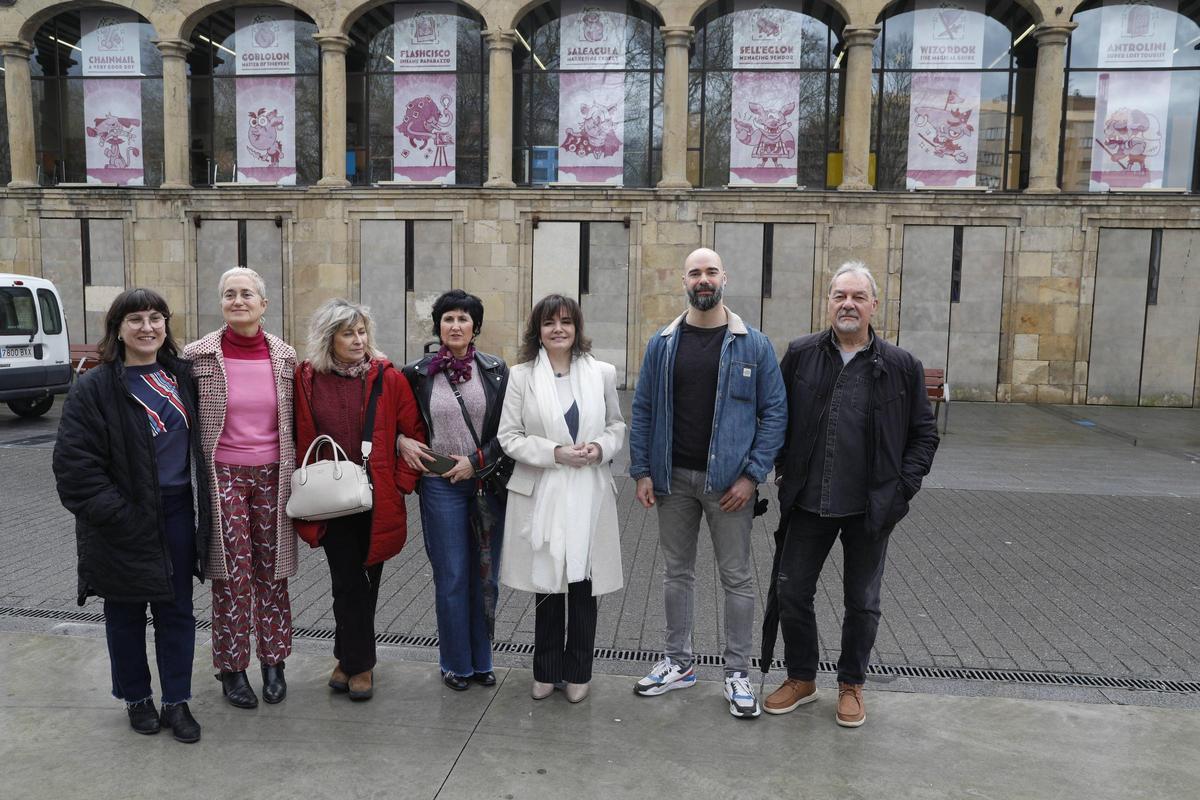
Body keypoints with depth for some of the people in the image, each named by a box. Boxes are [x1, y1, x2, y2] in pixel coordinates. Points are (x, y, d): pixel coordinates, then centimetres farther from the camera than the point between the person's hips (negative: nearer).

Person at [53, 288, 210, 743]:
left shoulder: (182, 377, 5)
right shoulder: (95, 388, -9)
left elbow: (199, 441, 16)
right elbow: (74, 463, -12)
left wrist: (202, 510, 7)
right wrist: (115, 515, -16)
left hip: (177, 514, 4)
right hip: (124, 526, -3)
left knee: (177, 611, 9)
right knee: (126, 614, 13)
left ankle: (176, 701, 23)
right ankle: (136, 698, 32)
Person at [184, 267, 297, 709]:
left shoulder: (284, 356, 2)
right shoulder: (199, 355, -5)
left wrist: (295, 474, 9)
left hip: (272, 475, 2)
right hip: (222, 475, -2)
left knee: (272, 569, 9)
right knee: (231, 573, 2)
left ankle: (273, 662, 24)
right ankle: (231, 668, 18)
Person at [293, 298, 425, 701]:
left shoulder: (388, 378, -4)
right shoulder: (306, 379, -1)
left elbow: (414, 433, -1)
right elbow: (299, 437, 6)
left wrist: (402, 482, -6)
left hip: (377, 498, 0)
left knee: (364, 580, 10)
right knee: (348, 581, 2)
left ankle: (349, 658, 27)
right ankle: (360, 663, 18)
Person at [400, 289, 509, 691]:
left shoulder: (496, 370, 1)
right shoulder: (418, 373, 0)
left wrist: (476, 460, -9)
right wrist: (402, 442, -6)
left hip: (487, 481, 1)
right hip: (441, 484, -1)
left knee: (485, 576, 10)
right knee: (451, 578, 4)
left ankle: (481, 659, 26)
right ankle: (456, 663, 21)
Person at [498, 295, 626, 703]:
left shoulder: (602, 373, 3)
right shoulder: (522, 375, -1)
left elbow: (617, 425, 12)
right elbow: (509, 437, -2)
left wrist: (600, 448, -9)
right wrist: (555, 453, -15)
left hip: (590, 496, 1)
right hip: (541, 495, -1)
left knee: (585, 586, 7)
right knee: (548, 586, 9)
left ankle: (577, 672, 26)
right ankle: (546, 671, 28)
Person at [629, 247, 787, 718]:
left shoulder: (753, 345, -3)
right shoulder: (662, 344, 3)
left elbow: (774, 412, -4)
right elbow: (643, 410, 5)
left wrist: (752, 475, -11)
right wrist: (642, 471, -1)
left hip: (728, 481, -2)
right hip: (673, 478, 3)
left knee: (737, 578, 6)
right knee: (677, 572, 14)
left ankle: (738, 674, 20)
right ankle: (678, 663, 29)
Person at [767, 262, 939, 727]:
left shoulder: (900, 367, -2)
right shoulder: (800, 355, 0)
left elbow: (924, 433, 5)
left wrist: (903, 485, -4)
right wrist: (783, 470, 4)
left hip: (872, 507, -1)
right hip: (809, 502, 1)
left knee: (862, 602, 12)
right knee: (792, 591, 9)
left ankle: (851, 684, 32)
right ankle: (801, 679, 29)